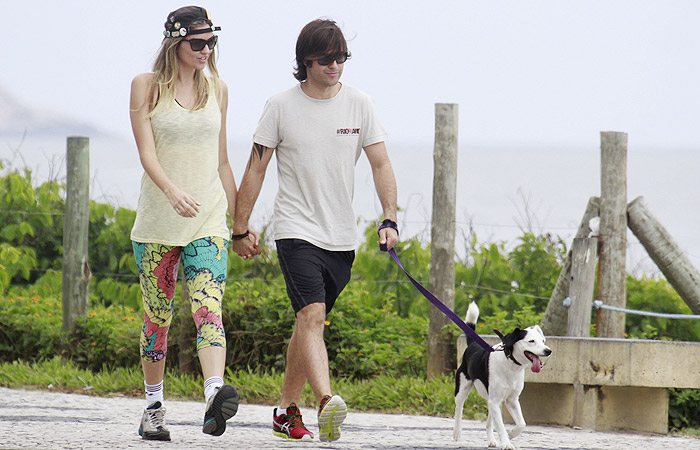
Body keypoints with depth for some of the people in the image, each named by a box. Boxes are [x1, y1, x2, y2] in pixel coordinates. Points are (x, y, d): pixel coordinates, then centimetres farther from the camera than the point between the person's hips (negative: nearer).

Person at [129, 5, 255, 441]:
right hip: (158, 220, -2)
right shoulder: (147, 87, 0)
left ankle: (215, 396, -33)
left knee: (209, 309, -16)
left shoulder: (217, 89, 12)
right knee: (158, 316, 4)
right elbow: (147, 152, -11)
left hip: (209, 221, 2)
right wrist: (173, 191, -28)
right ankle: (154, 407, 17)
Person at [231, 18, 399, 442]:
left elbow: (381, 164, 3)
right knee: (312, 315, -21)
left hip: (341, 237, 3)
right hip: (296, 230, -3)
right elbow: (256, 170, 4)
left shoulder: (359, 104, 4)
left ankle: (287, 411, 22)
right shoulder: (281, 106, -1)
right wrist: (241, 229, 4)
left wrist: (390, 219, -10)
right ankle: (326, 402, -36)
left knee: (310, 321, 11)